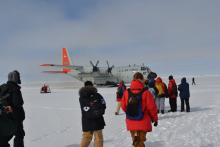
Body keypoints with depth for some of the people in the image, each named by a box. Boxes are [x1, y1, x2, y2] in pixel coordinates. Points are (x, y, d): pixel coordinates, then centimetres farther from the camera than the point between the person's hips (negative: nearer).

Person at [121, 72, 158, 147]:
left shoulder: (127, 92, -6)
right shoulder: (146, 92, -16)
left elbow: (123, 106, 3)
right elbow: (151, 107, -11)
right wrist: (155, 119, 4)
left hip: (131, 122, 3)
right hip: (143, 122, -3)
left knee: (135, 141, 22)